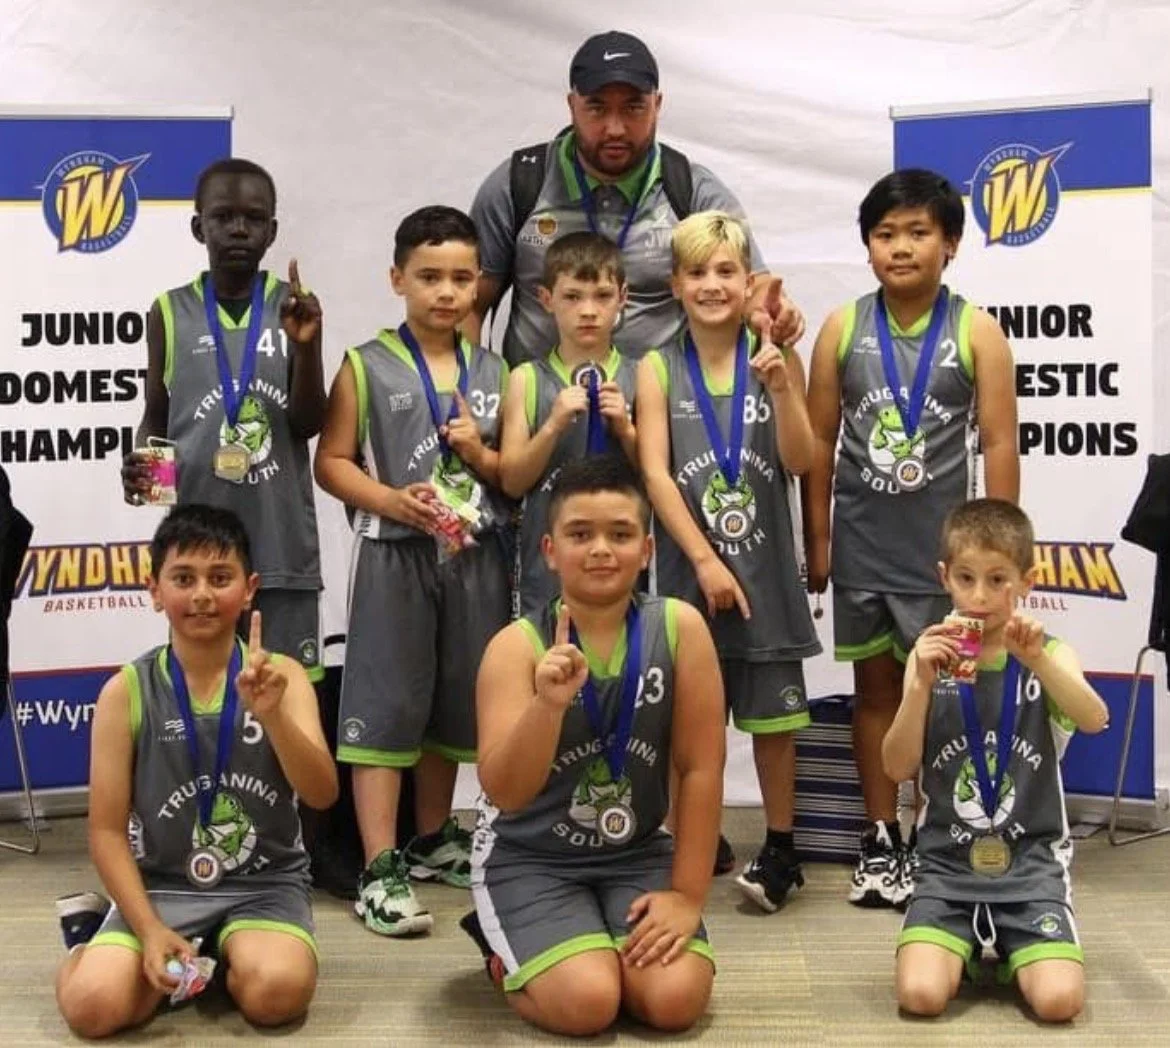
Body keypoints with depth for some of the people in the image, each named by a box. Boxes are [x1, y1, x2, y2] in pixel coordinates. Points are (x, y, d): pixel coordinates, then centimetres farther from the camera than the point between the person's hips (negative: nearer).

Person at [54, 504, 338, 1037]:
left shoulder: (281, 675, -4)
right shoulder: (126, 691, -5)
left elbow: (323, 794, -16)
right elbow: (107, 831, -2)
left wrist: (271, 714, -33)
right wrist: (149, 929, -15)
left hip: (265, 884, 0)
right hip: (161, 886, 0)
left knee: (276, 992, -29)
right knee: (93, 1005, -24)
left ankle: (222, 957, 5)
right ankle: (95, 941, 11)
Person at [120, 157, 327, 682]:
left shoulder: (294, 307, 2)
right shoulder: (170, 313, 3)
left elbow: (309, 424, -2)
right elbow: (156, 418, 11)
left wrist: (306, 345, -18)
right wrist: (140, 465, -10)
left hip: (282, 545, 0)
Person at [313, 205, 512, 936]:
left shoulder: (493, 372, 10)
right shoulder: (367, 367, -2)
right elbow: (332, 462, -5)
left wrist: (482, 455, -7)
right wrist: (393, 500, -20)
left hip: (476, 557, 5)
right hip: (395, 555, -4)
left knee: (455, 706, 13)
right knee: (386, 706, -3)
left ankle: (433, 841, 30)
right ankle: (381, 869, 2)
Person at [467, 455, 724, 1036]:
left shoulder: (679, 627, -10)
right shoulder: (517, 645, -14)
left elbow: (701, 767, -7)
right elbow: (505, 794, -21)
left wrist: (687, 895, -8)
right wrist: (549, 704, -38)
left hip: (638, 853, 2)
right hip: (529, 856, -2)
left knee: (676, 999, -19)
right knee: (587, 1001, -22)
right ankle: (507, 953, 12)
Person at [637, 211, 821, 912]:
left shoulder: (775, 358, 0)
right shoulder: (659, 370, -2)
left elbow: (800, 462, -6)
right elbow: (654, 473, -8)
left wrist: (780, 389, -21)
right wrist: (705, 560, -14)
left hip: (765, 565, 0)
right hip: (688, 567, 0)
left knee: (773, 712, 8)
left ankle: (780, 848, 22)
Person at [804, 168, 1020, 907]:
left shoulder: (977, 333, -5)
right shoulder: (842, 328, 0)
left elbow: (1000, 446, -4)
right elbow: (820, 439, 3)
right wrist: (817, 540, 1)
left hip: (942, 545, -2)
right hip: (861, 544, 2)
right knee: (875, 684, 11)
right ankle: (882, 839, 23)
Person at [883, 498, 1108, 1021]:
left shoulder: (1047, 654, -1)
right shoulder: (931, 657, 2)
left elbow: (1095, 719, -22)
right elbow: (898, 768, -6)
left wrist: (1036, 659, -37)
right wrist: (922, 684, -19)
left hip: (1031, 861, 0)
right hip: (948, 862, 1)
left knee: (1058, 1000, -18)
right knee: (920, 995, -19)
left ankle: (1008, 950, 16)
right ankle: (967, 946, 15)